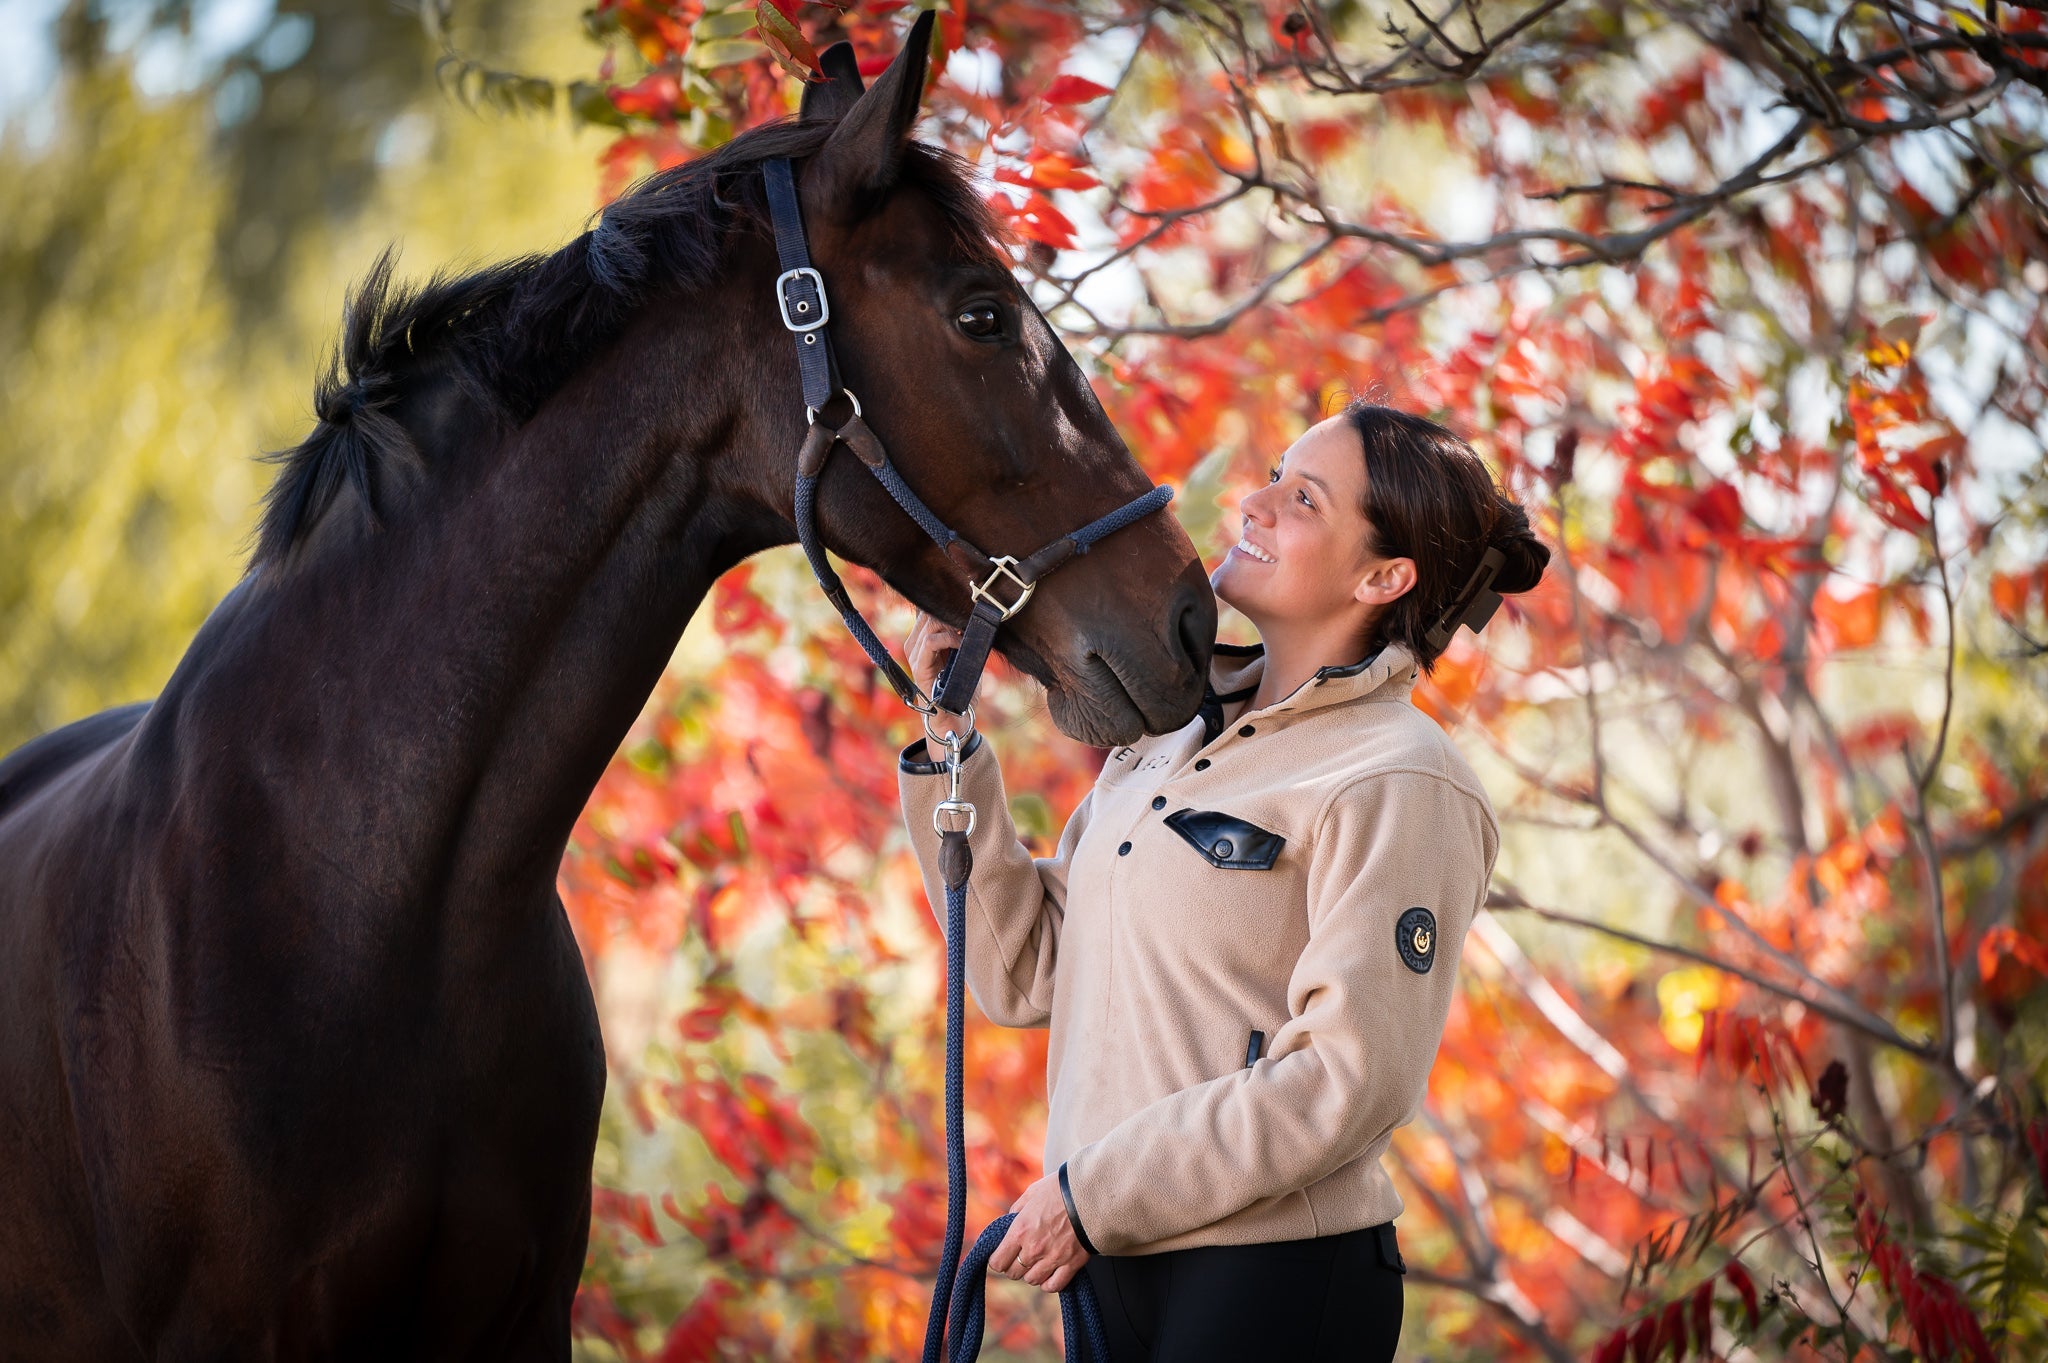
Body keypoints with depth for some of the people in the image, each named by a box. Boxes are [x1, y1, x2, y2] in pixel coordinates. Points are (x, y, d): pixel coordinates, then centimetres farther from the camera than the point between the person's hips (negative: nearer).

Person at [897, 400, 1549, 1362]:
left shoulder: (1396, 786, -11)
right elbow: (1024, 975, 11)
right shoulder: (1167, 735, 12)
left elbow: (1348, 1081, -18)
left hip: (1273, 1284, -7)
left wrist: (1095, 1192, -15)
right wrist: (948, 740, 5)